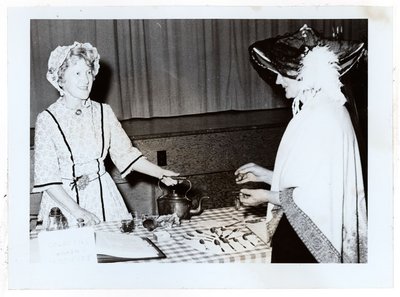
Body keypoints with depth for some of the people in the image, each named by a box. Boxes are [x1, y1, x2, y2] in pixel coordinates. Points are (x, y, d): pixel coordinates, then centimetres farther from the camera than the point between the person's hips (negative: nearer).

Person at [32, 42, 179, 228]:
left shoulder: (103, 112, 2)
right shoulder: (47, 120, -9)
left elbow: (125, 153, 7)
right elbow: (46, 178, -11)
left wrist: (160, 173, -4)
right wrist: (78, 211, -19)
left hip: (103, 197, 3)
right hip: (64, 198, -3)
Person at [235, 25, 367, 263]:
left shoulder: (321, 117, -20)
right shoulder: (327, 110, 9)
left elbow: (317, 197, -20)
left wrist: (267, 196, -7)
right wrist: (264, 174, 15)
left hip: (306, 239, -9)